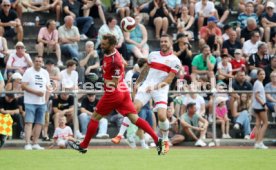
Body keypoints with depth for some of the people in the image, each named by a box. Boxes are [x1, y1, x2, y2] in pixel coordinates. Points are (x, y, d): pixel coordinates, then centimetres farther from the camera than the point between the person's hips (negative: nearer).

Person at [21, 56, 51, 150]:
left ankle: (35, 143, 14)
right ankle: (27, 144, -16)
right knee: (29, 122, -12)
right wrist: (36, 92, -18)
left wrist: (48, 89, -6)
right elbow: (23, 86, -12)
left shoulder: (45, 73, 13)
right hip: (30, 102, -6)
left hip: (42, 102, 6)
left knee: (39, 123, 7)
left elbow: (47, 86, 19)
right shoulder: (28, 72, -5)